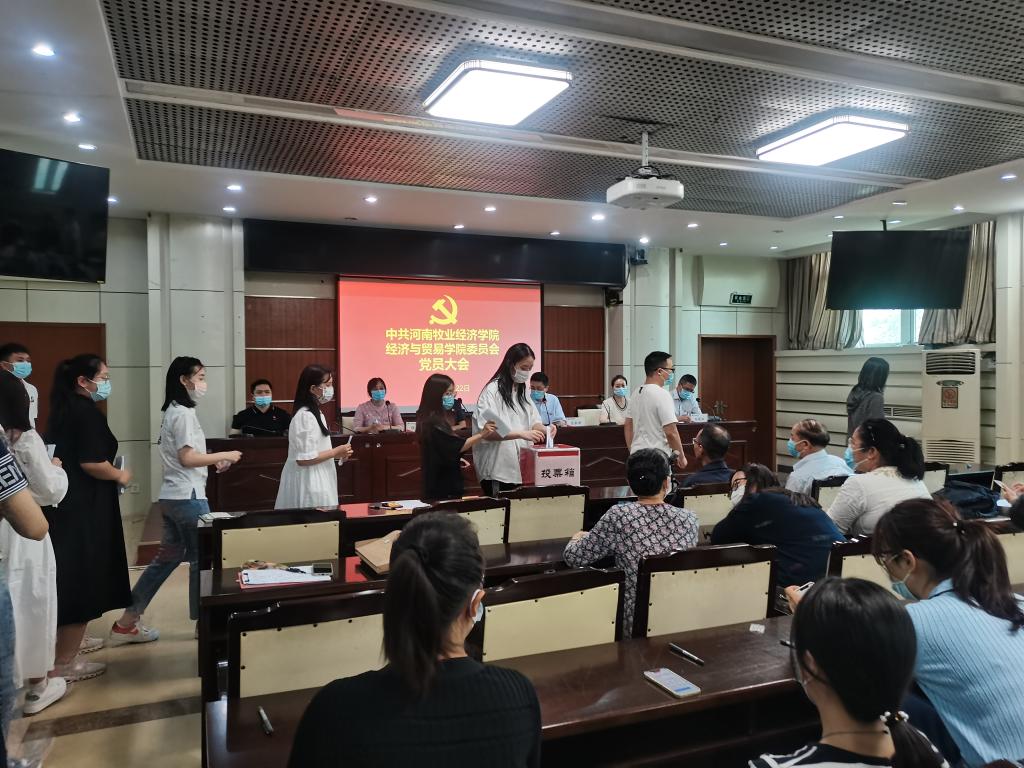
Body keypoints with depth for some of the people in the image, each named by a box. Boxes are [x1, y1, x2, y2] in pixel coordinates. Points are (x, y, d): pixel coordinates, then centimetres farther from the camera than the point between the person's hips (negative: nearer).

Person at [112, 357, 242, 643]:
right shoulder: (184, 413, -15)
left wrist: (213, 462, 11)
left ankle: (127, 623, 18)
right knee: (202, 558, 3)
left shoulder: (173, 411, 15)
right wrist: (224, 455, -12)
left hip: (173, 496, 10)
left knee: (166, 558, 14)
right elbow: (187, 458, -20)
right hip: (188, 497, -10)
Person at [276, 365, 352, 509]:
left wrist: (336, 454, 6)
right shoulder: (305, 416, -20)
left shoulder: (316, 413, 11)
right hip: (307, 482, -10)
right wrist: (336, 452, -15)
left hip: (315, 480, 10)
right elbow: (304, 458, -22)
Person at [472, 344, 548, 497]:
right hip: (498, 469, -7)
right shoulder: (492, 390, -11)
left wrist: (544, 429, -9)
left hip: (520, 468, 7)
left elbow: (533, 422, 13)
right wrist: (520, 434, -28)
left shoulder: (522, 391, 13)